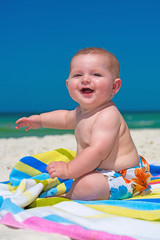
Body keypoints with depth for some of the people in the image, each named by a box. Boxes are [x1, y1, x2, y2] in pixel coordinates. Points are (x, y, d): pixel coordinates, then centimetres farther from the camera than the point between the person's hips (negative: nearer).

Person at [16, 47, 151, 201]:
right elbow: (67, 118, 29)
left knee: (87, 185, -33)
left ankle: (67, 199, -7)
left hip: (124, 178, -10)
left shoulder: (108, 115, -28)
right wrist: (40, 120, 27)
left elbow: (97, 152, -38)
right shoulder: (83, 111, 5)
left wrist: (68, 170, -32)